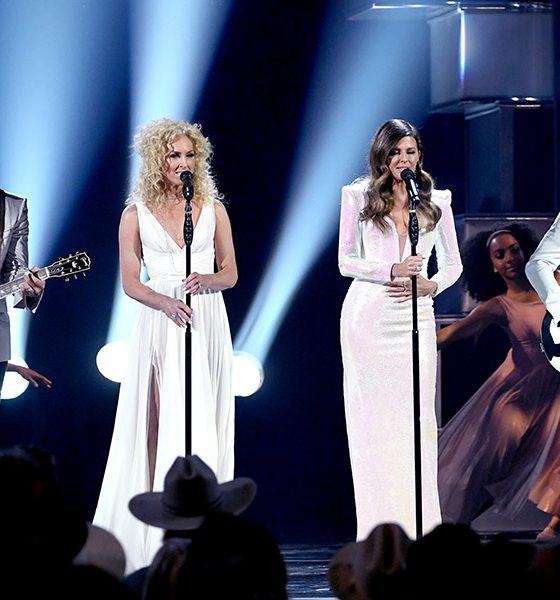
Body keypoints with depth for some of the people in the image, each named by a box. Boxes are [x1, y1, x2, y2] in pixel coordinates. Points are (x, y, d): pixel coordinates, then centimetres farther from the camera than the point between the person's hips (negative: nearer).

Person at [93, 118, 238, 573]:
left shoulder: (213, 208, 10)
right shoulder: (136, 214, 5)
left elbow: (231, 272, 11)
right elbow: (130, 282, 2)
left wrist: (206, 280, -11)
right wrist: (166, 302, -16)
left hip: (207, 325, 2)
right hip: (160, 325, -1)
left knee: (204, 423, -2)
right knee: (162, 421, -7)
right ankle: (158, 530, -7)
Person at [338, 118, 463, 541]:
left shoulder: (437, 201, 10)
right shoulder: (359, 197, 6)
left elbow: (453, 264, 13)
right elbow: (346, 260, 4)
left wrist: (430, 285, -8)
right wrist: (391, 271, -12)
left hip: (415, 316, 1)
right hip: (367, 316, -1)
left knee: (417, 418, -5)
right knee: (373, 422, -2)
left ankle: (418, 529, -2)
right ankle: (379, 533, 0)